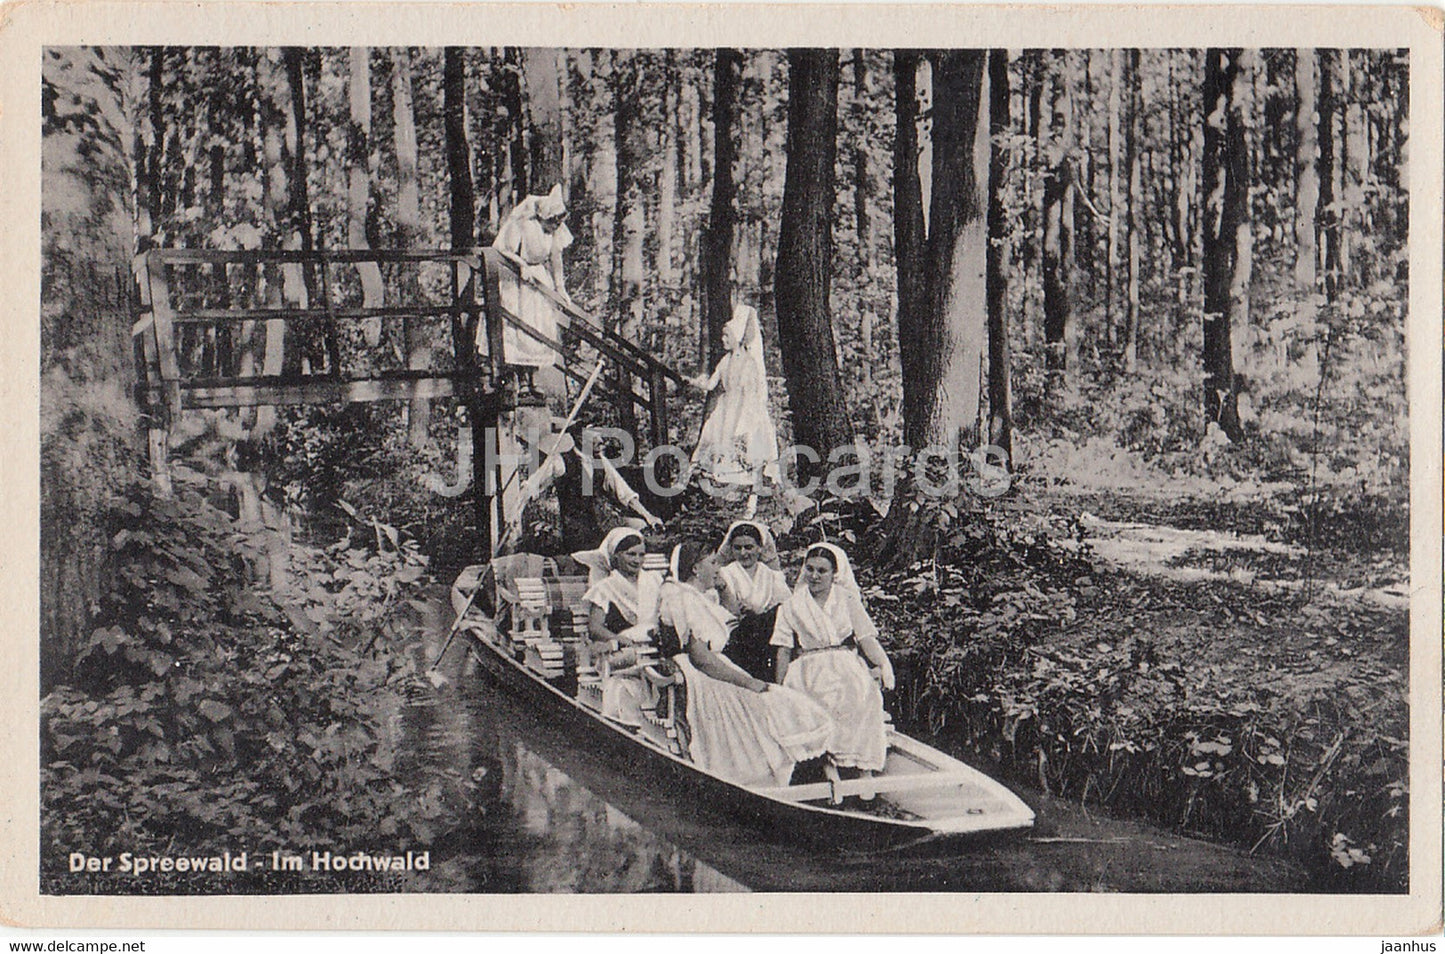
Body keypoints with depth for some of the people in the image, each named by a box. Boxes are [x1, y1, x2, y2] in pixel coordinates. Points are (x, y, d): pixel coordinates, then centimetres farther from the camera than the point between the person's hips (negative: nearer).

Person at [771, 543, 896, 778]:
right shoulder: (792, 606, 16)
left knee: (865, 694, -34)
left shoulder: (848, 600, 16)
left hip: (846, 666, 1)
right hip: (809, 669, 0)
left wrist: (884, 664, -13)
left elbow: (866, 638, 6)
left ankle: (864, 767, -33)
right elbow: (784, 652, 12)